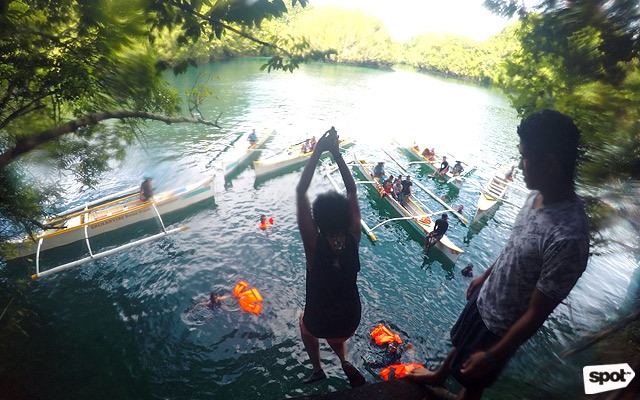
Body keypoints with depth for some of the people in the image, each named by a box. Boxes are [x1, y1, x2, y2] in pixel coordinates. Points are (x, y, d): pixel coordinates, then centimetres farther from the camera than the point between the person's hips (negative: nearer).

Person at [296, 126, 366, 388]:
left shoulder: (313, 242, -27)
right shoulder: (353, 237, -20)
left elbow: (300, 192, -24)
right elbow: (352, 191, -13)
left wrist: (318, 151, -23)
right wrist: (336, 152, -13)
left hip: (319, 323, -3)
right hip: (350, 320, 4)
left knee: (305, 324, 34)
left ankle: (317, 369, 32)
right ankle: (345, 363, 25)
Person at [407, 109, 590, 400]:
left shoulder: (568, 238, -37)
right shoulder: (538, 196, -11)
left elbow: (537, 313, -28)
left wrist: (492, 356, -19)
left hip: (502, 325, -7)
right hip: (485, 298, 7)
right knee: (461, 343, 32)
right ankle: (438, 376, 62)